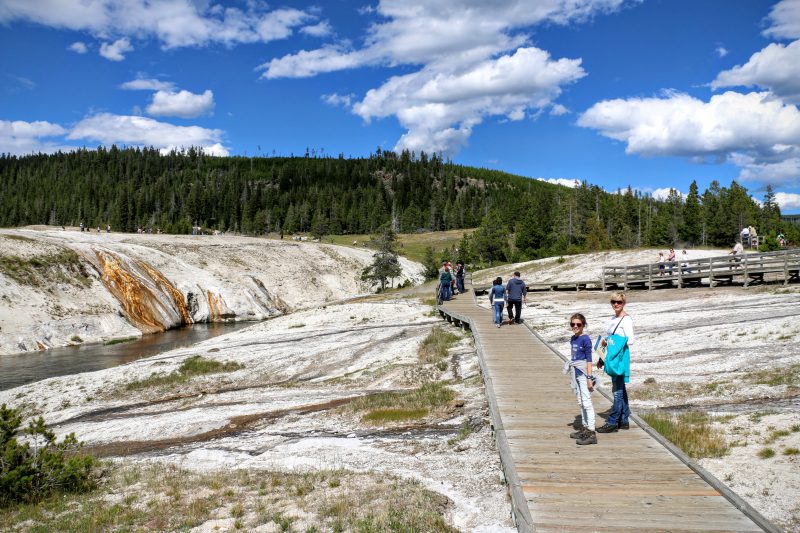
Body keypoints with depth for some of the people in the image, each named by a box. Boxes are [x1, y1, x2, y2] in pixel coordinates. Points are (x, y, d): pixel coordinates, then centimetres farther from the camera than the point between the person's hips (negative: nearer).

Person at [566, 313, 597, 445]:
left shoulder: (585, 339, -12)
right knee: (581, 402, 15)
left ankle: (591, 433, -6)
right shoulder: (573, 339, 10)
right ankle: (585, 428, 25)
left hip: (583, 373, -8)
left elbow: (589, 359, -14)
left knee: (587, 402, -8)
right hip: (576, 373, 8)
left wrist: (589, 377, -17)